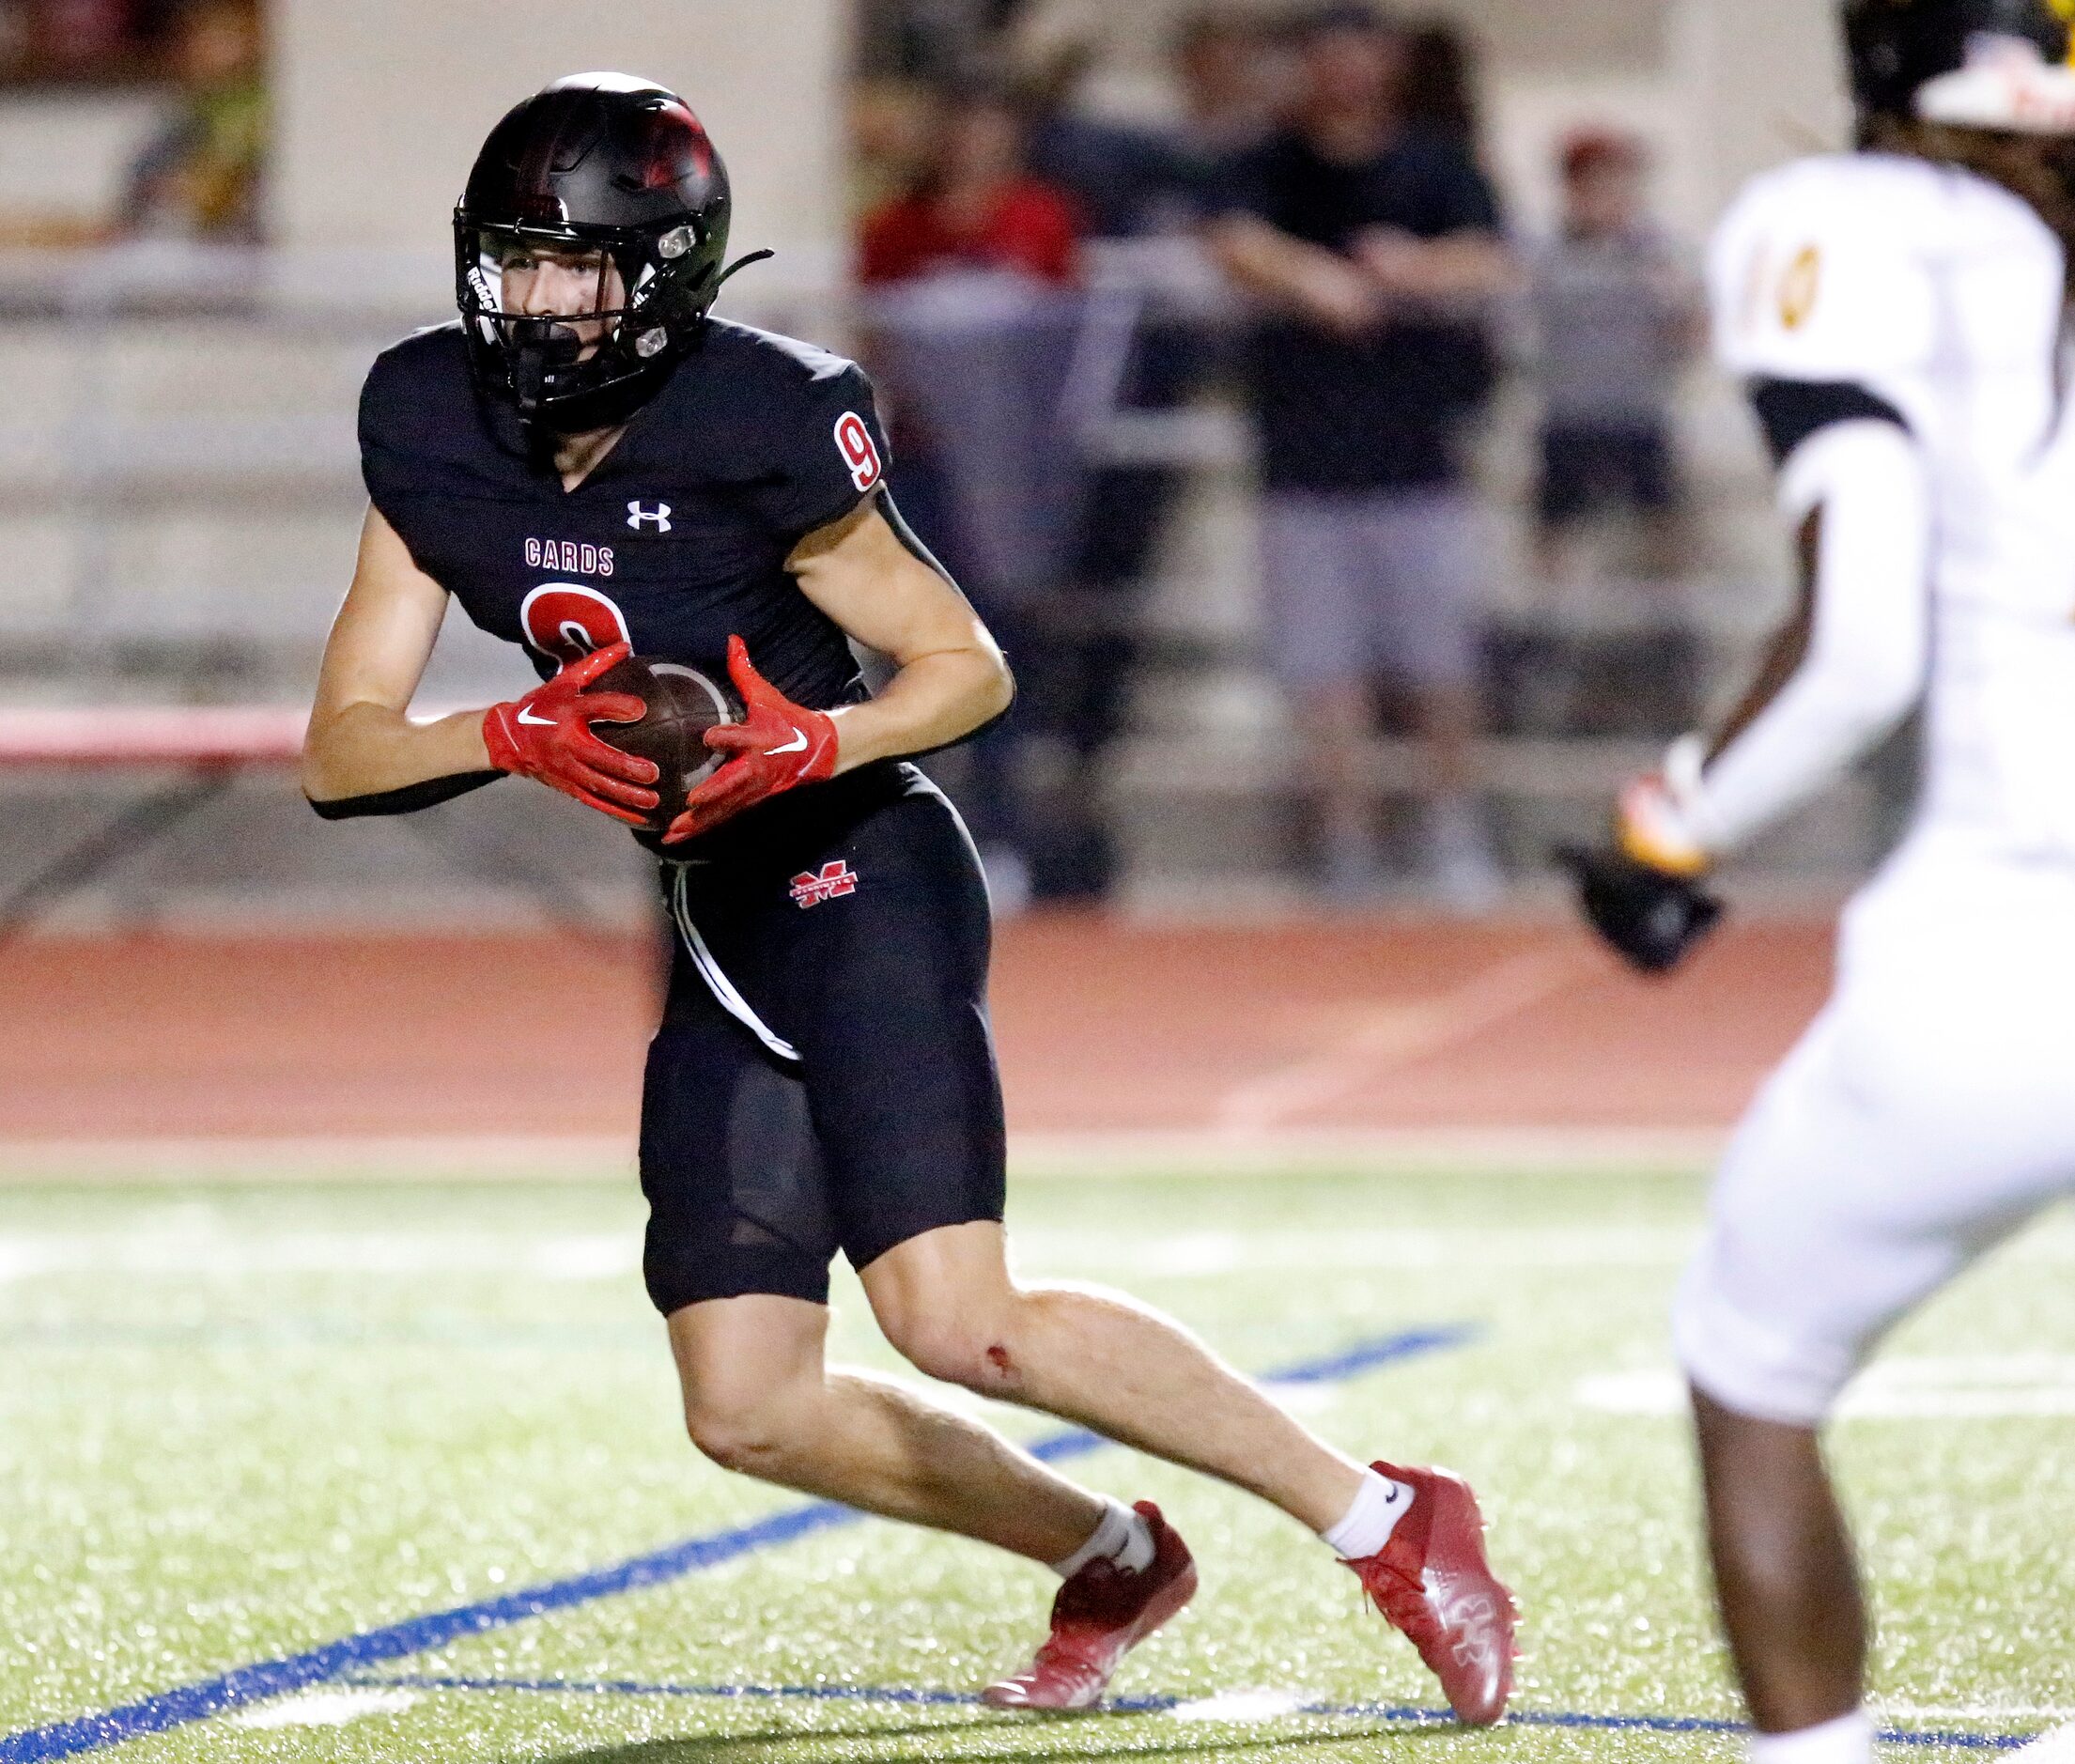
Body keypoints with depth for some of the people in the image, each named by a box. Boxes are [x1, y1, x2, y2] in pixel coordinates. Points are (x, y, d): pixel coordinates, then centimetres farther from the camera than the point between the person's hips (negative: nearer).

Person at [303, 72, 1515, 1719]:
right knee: (750, 1409, 5)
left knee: (957, 1322, -21)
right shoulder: (431, 436, -2)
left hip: (855, 881, -7)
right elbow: (341, 749, -2)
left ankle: (1382, 1520, -10)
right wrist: (515, 737, -21)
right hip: (717, 935, 7)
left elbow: (968, 667, -8)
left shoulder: (751, 428, -17)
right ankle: (1108, 1556, 26)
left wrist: (810, 745, -26)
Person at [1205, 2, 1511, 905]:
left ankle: (1456, 830, 16)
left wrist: (1417, 269, -30)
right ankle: (1346, 848, 6)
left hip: (1419, 450, 0)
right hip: (1305, 457, 0)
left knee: (1442, 661, 0)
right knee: (1323, 665, -1)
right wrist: (1314, 280, -33)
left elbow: (1487, 268, -8)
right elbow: (1238, 246, -12)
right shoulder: (1270, 170, 6)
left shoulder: (1436, 168, 6)